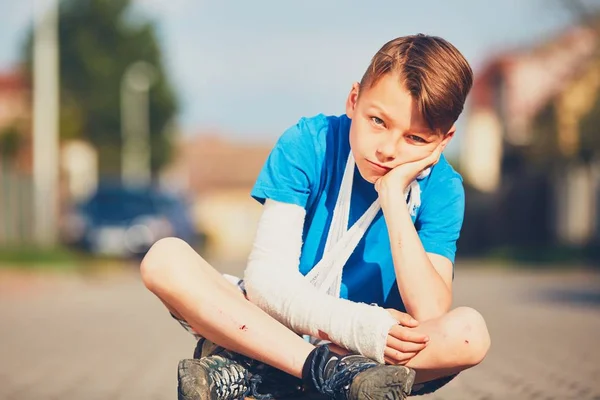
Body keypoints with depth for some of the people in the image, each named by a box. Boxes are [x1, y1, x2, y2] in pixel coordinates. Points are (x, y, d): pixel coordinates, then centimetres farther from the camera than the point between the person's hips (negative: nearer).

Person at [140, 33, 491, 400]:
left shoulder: (441, 190, -8)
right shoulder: (309, 145, -9)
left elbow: (430, 312, -22)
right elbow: (266, 275, -16)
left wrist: (393, 194, -24)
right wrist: (356, 325, -31)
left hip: (372, 350, 0)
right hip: (277, 327, 0)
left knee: (471, 332, -31)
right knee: (166, 259, -23)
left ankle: (249, 368, -29)